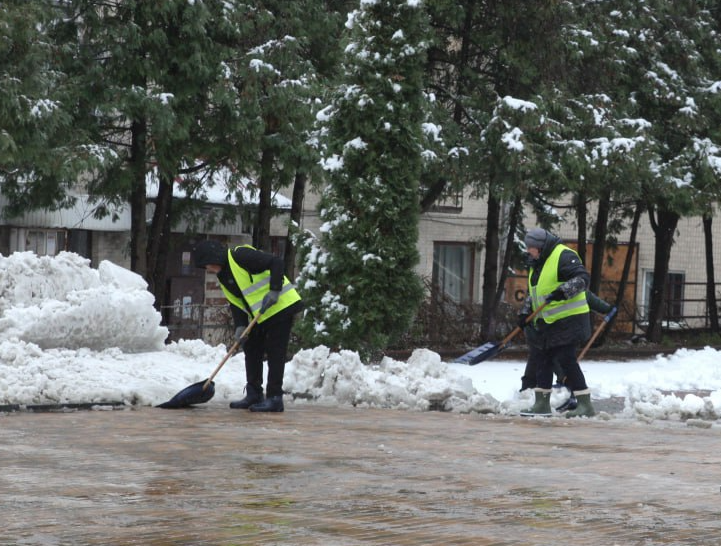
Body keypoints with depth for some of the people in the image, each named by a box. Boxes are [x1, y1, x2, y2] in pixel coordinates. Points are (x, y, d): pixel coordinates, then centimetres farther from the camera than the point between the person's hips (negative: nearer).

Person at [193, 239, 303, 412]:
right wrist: (240, 326, -6)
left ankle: (275, 398, -6)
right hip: (260, 316, 10)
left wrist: (274, 291, -26)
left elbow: (276, 263, -23)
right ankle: (254, 395, 18)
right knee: (251, 350, 12)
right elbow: (236, 302, 8)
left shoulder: (240, 256, -18)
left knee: (275, 353, -8)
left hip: (280, 307, -10)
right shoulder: (223, 276, 10)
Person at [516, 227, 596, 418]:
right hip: (546, 323, 10)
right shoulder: (538, 263, 18)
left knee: (567, 361, -11)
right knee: (542, 360, 9)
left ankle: (585, 405, -8)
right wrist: (525, 312, 18)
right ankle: (542, 404, 16)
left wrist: (563, 291, -34)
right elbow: (533, 292, 28)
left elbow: (583, 278, -23)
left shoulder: (564, 256, -13)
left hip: (567, 321, -10)